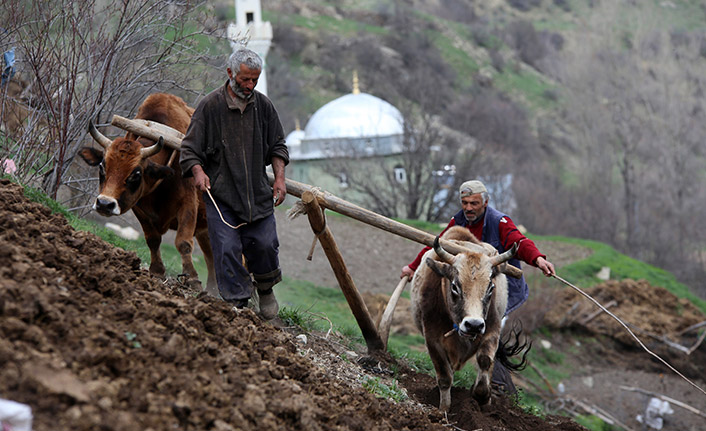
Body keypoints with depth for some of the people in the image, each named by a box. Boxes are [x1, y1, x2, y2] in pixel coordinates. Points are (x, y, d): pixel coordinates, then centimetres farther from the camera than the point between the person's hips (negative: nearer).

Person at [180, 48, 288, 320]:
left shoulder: (263, 105, 5)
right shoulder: (211, 105, -6)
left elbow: (277, 145, 16)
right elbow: (190, 147, -2)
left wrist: (279, 178, 4)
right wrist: (198, 171, -21)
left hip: (258, 191, 3)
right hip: (220, 193, -3)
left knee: (265, 244, -2)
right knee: (227, 249, -9)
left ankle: (265, 288, 27)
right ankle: (237, 302, 1)